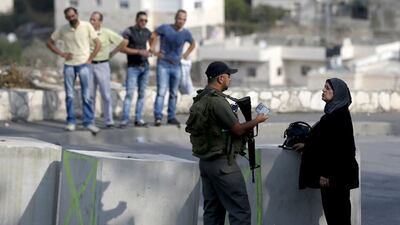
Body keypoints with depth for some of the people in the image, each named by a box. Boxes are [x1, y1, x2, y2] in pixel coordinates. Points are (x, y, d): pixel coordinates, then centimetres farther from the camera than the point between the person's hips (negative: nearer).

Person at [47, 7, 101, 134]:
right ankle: (71, 122, 11)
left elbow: (98, 44, 0)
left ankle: (88, 122, -1)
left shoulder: (87, 26, -4)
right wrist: (61, 53, 0)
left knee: (86, 95, -4)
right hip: (69, 65, 2)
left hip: (83, 64, -2)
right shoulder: (63, 30, 1)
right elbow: (49, 43, 12)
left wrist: (90, 59, -4)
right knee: (69, 95, 4)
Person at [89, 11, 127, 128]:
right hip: (89, 65, 2)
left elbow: (124, 42, 1)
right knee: (90, 95, 5)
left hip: (102, 65, -2)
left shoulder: (107, 33, -3)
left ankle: (108, 120, 1)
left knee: (106, 94, -2)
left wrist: (112, 53, 2)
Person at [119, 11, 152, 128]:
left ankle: (138, 119, 8)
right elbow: (122, 48, -15)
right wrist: (139, 52, -20)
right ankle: (124, 120, -13)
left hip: (145, 66, 5)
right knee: (129, 93, -12)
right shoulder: (128, 32, -8)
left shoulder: (147, 32, 8)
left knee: (142, 94, 4)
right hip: (133, 67, -5)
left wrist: (151, 51, 9)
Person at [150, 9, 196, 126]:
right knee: (161, 92, -13)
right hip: (163, 65, -4)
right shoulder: (165, 28, -9)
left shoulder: (186, 33, 3)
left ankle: (171, 117, 18)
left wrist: (185, 55, 11)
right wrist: (153, 51, -2)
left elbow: (193, 44, 22)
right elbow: (153, 36, 3)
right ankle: (157, 118, -15)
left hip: (176, 67, 4)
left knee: (173, 94, 9)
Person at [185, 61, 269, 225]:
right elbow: (238, 129, -15)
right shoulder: (217, 101, -18)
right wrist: (257, 120, 2)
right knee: (241, 211, -5)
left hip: (205, 161, 10)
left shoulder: (199, 99, 10)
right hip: (222, 164, -9)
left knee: (212, 210, 13)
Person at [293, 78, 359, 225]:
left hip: (337, 173, -10)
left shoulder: (338, 115, -17)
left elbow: (335, 146, -22)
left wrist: (326, 174, -22)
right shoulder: (334, 112, 12)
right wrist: (306, 145, 31)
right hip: (335, 172, 10)